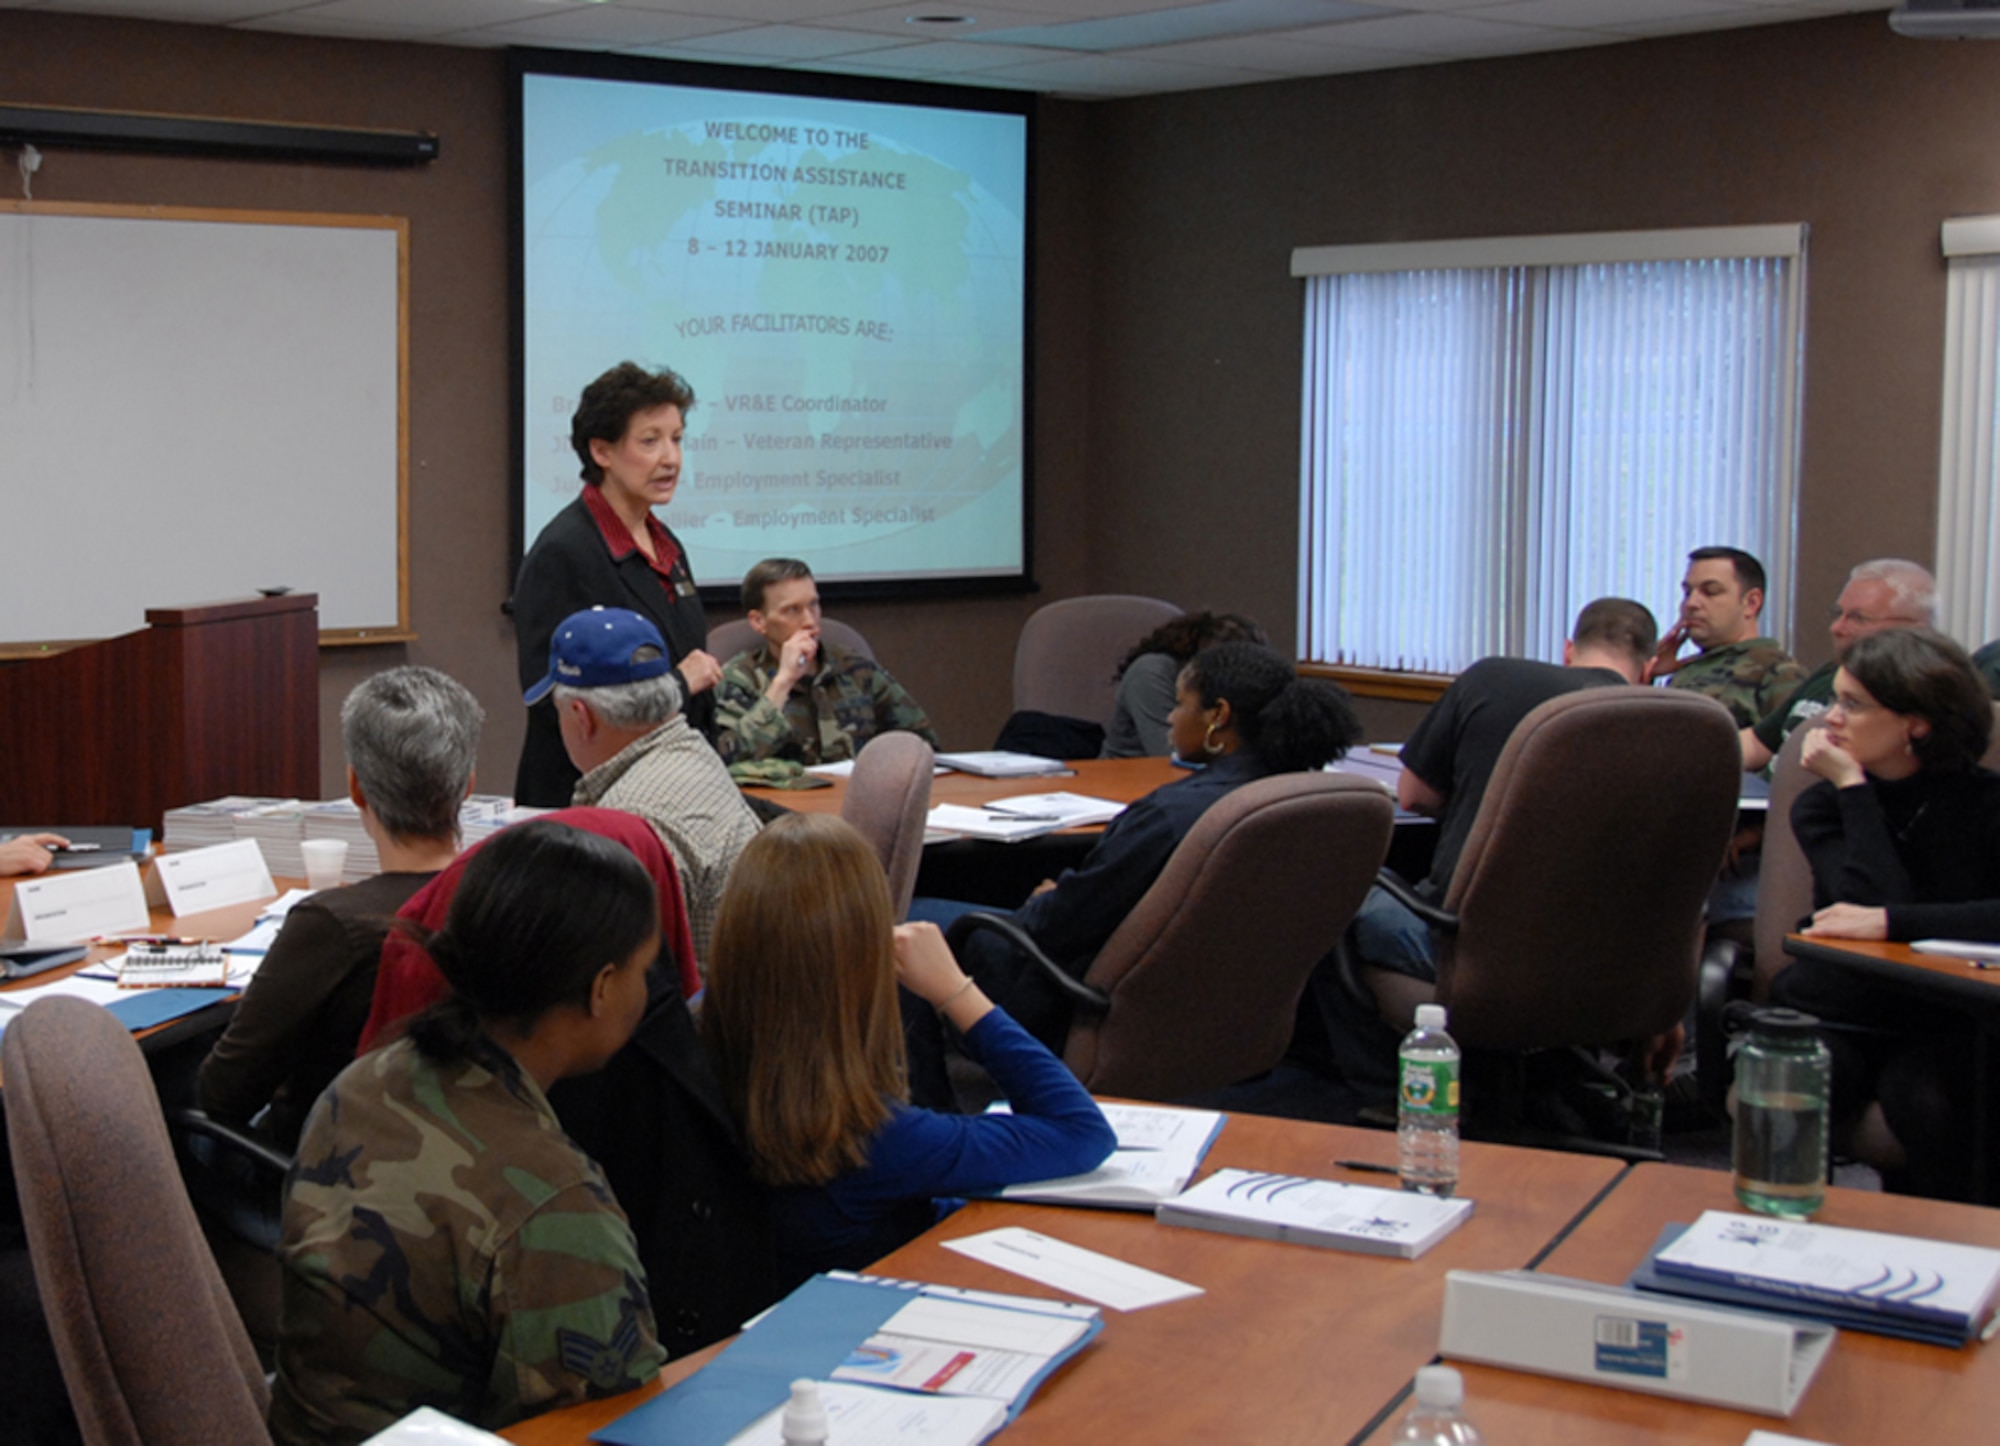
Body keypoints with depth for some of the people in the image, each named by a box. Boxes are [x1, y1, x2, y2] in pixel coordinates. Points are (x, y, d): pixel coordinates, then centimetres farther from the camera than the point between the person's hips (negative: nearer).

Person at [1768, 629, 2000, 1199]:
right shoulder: (1822, 805, 6)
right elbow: (1872, 899, -14)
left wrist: (1888, 921, -30)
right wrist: (1853, 787, -12)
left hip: (1942, 1024, -1)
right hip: (1835, 1014, 2)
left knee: (1916, 1095, -33)